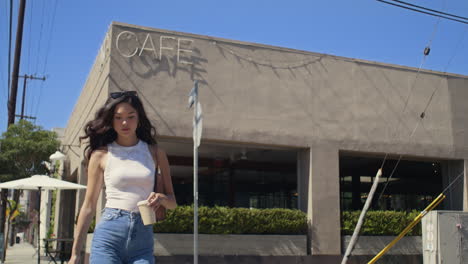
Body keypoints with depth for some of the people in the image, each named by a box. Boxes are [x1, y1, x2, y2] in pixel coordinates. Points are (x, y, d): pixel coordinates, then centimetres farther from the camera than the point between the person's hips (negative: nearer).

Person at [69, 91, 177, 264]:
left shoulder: (155, 152, 9)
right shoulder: (101, 155, 5)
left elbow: (172, 202, 13)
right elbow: (89, 206, 8)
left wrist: (162, 198, -11)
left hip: (143, 239, 2)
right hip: (109, 235, -2)